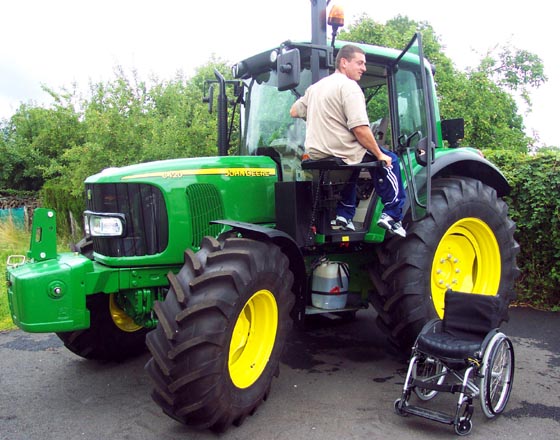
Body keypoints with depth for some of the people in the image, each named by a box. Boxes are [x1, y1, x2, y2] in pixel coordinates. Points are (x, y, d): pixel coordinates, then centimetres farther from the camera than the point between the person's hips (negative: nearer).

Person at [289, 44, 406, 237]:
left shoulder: (316, 87, 15)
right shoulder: (349, 86, -12)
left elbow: (294, 112, 25)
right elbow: (360, 129, -20)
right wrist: (379, 154, -9)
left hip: (315, 154, 8)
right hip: (341, 153, -8)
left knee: (353, 161, 37)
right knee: (389, 161, 11)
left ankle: (344, 213, 27)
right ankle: (392, 216, 6)